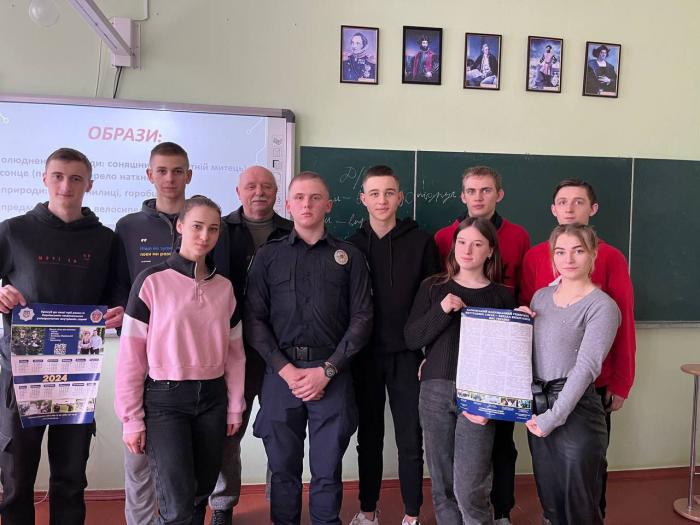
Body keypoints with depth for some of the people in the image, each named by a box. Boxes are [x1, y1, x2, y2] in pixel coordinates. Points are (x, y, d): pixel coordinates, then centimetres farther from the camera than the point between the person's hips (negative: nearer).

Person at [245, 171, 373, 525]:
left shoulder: (350, 257, 7)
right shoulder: (267, 256, 8)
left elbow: (362, 319, 1)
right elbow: (254, 319, 2)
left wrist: (327, 370, -7)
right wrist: (286, 370, -8)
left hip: (333, 374, 0)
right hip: (281, 373, 1)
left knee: (327, 471, 6)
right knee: (283, 468, 10)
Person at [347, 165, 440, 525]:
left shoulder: (421, 242, 0)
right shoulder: (352, 246, 4)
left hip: (406, 355, -1)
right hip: (364, 356, 2)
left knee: (411, 441, 6)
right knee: (369, 438, 13)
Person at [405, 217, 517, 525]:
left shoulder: (503, 296, 4)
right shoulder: (433, 288, 8)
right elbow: (411, 339, 1)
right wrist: (442, 310, -12)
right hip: (435, 390, 2)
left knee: (469, 490, -6)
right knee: (442, 485, 10)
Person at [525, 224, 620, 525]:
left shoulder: (602, 307, -9)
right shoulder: (541, 297, 10)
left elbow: (586, 367, -17)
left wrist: (554, 417, -20)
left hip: (576, 411, -6)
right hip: (537, 408, 6)